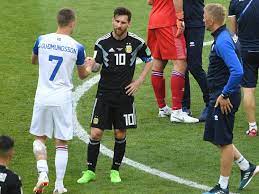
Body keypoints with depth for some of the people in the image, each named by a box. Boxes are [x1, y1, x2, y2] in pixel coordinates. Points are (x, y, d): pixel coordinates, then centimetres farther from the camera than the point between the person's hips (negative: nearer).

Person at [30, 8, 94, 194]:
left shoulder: (42, 40, -3)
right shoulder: (77, 47, -6)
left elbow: (34, 61, 19)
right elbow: (82, 74, 12)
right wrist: (90, 66, 34)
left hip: (42, 97, 1)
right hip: (63, 100, -1)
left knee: (40, 138, 17)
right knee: (62, 143, 9)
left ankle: (43, 173, -3)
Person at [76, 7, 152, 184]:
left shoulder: (136, 42, -3)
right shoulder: (102, 42, -4)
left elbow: (149, 60, 12)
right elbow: (97, 66, -5)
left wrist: (139, 82, 3)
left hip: (125, 95, 0)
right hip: (104, 94, 0)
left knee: (120, 134, 6)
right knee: (96, 133, -5)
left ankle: (115, 170, 21)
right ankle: (90, 171, 6)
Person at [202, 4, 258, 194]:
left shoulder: (222, 42, -22)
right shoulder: (224, 37, 10)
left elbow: (237, 71, -32)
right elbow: (234, 68, 22)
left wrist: (225, 95, -23)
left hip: (224, 99, -10)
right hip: (219, 96, 10)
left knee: (224, 141, 1)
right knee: (214, 137, 18)